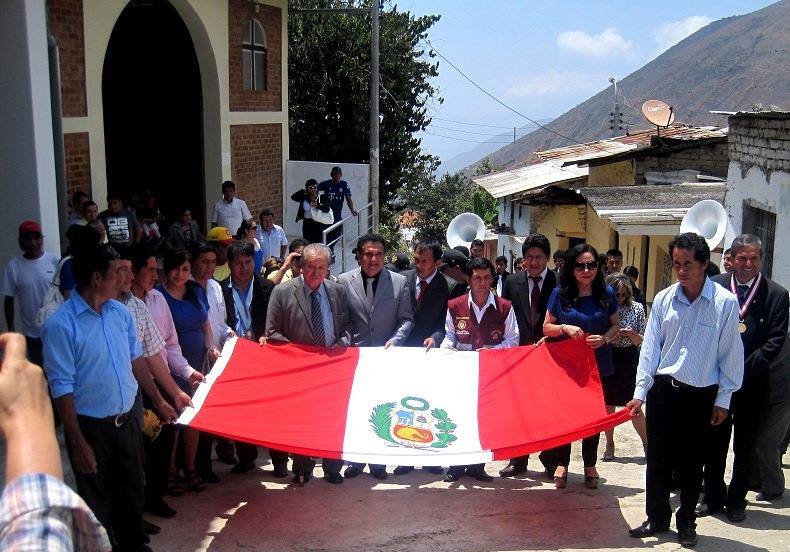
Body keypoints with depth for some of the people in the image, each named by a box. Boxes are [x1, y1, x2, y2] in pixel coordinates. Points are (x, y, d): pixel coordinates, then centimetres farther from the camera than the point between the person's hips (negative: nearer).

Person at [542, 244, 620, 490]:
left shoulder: (606, 294, -1)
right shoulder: (560, 294, -4)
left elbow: (615, 324, 7)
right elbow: (547, 327, 2)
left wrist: (604, 338, -13)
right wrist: (564, 328, -18)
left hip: (597, 363, 1)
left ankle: (590, 465, 24)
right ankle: (561, 464, 18)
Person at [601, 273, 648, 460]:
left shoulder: (637, 309, -3)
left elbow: (642, 342, 1)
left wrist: (632, 334, -19)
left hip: (628, 359, -1)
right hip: (606, 359, 1)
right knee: (607, 404, 7)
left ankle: (646, 442, 18)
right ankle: (609, 444, 21)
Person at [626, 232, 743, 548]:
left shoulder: (725, 303, -8)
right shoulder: (663, 299, 0)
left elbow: (731, 354, -3)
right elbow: (650, 348, 3)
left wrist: (723, 399, -1)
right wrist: (640, 391, 0)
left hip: (700, 395, -2)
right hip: (663, 389, 3)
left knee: (691, 463, 9)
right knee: (657, 459, 9)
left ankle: (686, 522, 26)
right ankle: (657, 518, 24)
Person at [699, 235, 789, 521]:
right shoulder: (715, 286, 1)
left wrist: (744, 368, -14)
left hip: (752, 382, -1)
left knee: (745, 446, 11)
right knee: (715, 442, 10)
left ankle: (736, 500, 25)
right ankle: (713, 497, 25)